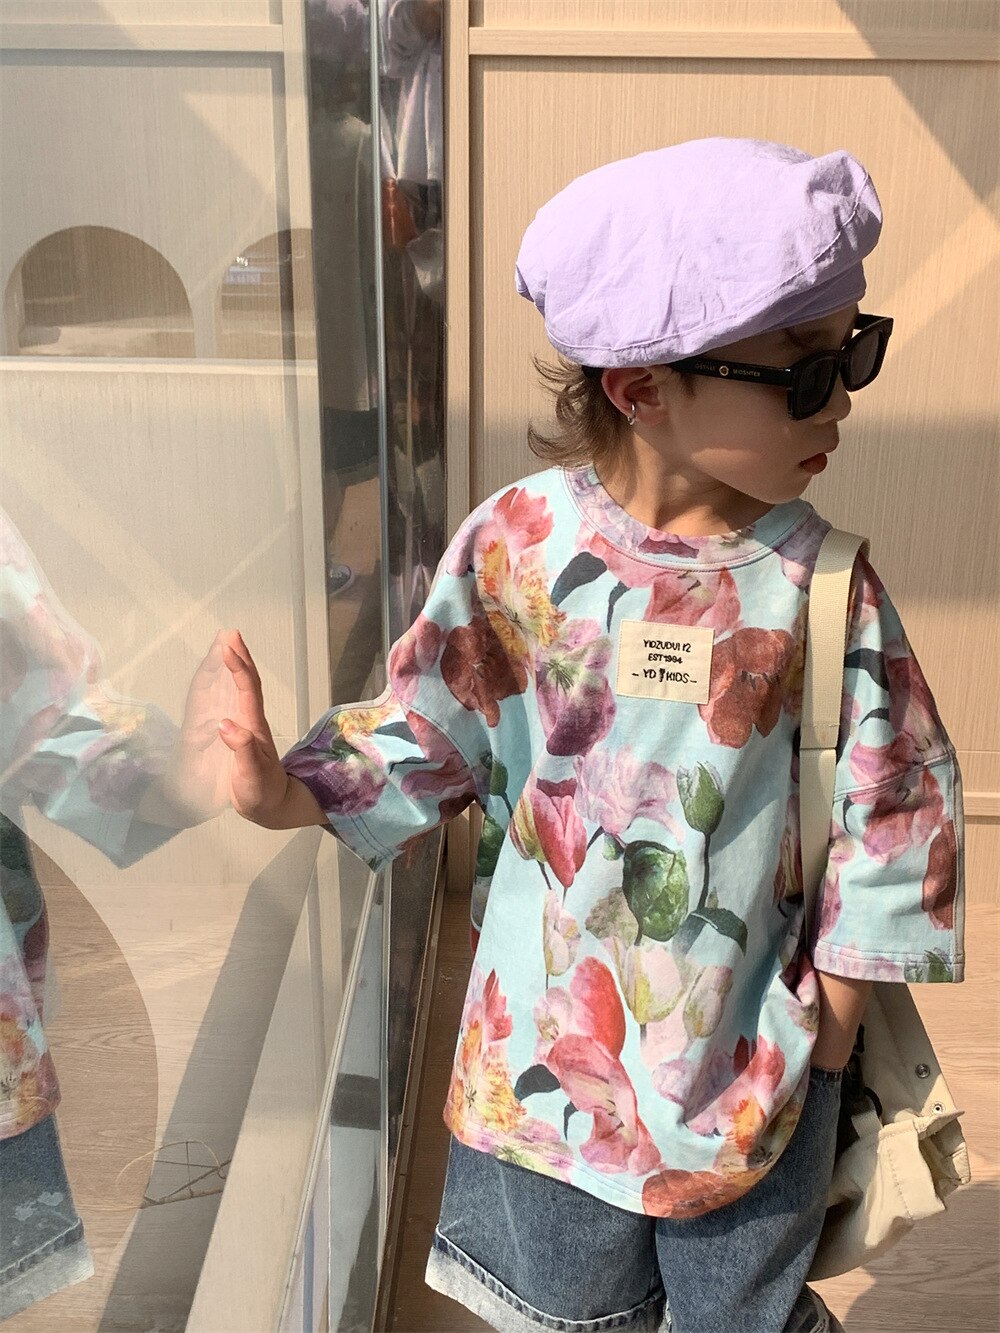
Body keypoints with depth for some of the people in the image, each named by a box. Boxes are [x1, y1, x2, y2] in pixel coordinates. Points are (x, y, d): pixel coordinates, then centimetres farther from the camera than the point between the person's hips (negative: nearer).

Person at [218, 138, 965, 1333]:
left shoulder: (821, 586, -15)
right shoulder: (517, 547, -15)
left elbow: (891, 806, -7)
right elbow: (432, 734, -4)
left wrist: (829, 1030, -3)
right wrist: (288, 793, -19)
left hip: (750, 1067, 0)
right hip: (549, 1052, 1)